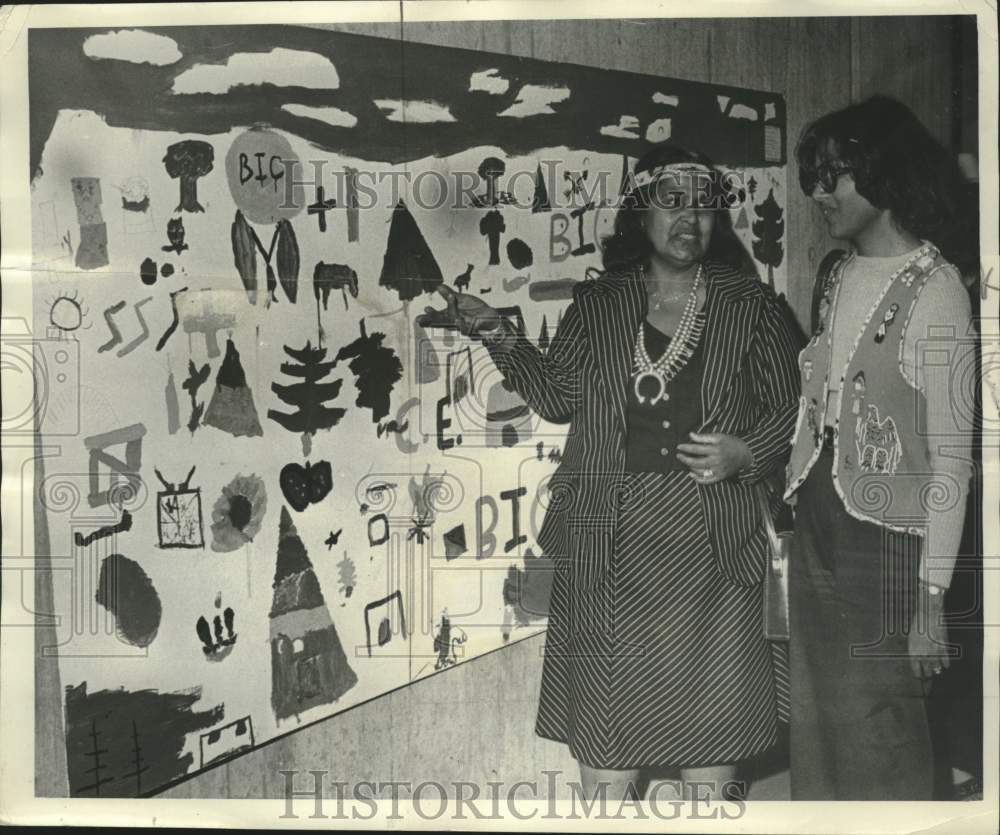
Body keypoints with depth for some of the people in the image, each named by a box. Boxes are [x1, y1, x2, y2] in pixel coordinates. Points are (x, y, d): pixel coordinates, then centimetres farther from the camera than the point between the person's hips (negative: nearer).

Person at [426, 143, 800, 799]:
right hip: (611, 542, 1)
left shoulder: (751, 306, 5)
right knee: (605, 707, 5)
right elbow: (556, 397, 8)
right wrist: (498, 334, 0)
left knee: (710, 704, 8)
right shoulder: (598, 305, 9)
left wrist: (745, 453, -11)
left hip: (711, 540, 0)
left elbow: (790, 408, 7)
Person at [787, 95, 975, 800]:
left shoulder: (935, 289, -11)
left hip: (885, 537, -6)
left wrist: (933, 594, -15)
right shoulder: (839, 277, 10)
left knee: (881, 739, 4)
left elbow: (951, 454, -13)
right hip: (817, 526, 7)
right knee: (817, 726, 15)